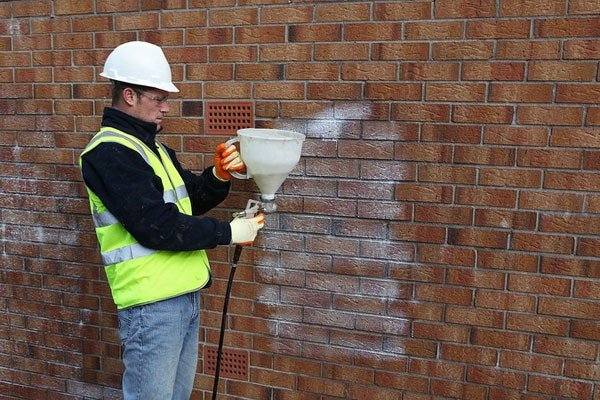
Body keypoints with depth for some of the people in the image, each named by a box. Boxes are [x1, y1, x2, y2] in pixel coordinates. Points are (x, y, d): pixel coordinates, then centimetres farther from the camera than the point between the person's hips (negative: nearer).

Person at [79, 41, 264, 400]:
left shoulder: (152, 147, 15)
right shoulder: (110, 152, -16)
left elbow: (192, 201, 15)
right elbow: (159, 228, -23)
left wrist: (219, 176, -5)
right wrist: (228, 232, -15)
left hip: (184, 295, 9)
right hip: (152, 302, -9)